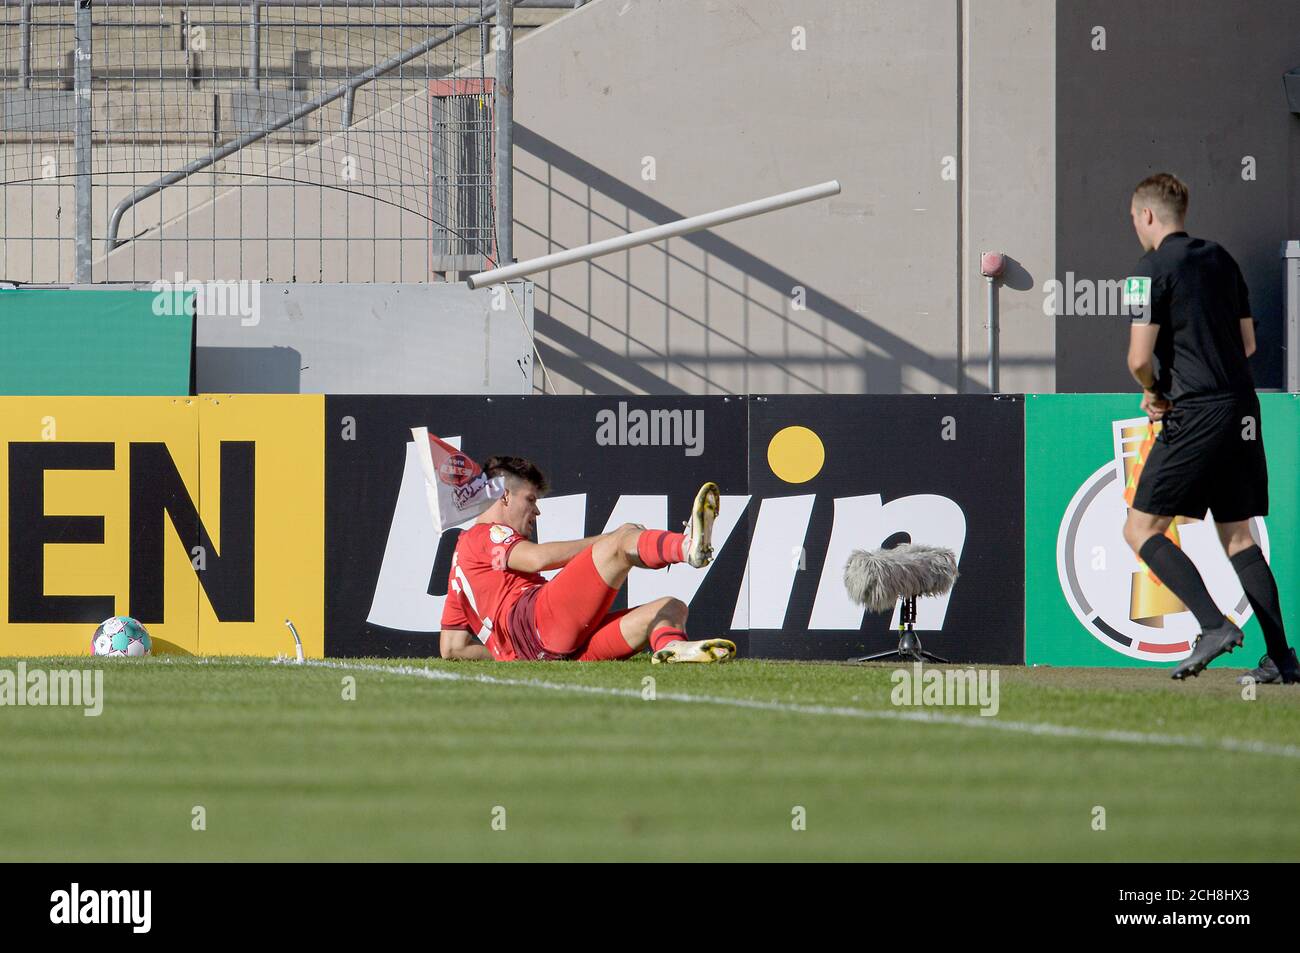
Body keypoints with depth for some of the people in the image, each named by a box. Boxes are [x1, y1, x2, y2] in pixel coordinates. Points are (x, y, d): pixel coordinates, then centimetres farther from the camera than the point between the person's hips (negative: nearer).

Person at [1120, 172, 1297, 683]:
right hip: (1243, 409, 7)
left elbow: (1140, 358, -15)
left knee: (1141, 529, -1)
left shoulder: (1154, 268, -8)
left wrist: (1155, 393, 7)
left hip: (1197, 415, -7)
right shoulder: (1221, 260, 15)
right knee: (1237, 536, 11)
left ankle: (1214, 625, -16)